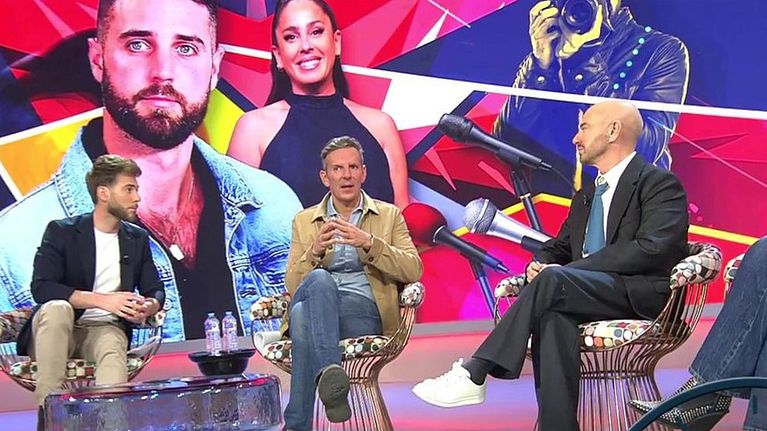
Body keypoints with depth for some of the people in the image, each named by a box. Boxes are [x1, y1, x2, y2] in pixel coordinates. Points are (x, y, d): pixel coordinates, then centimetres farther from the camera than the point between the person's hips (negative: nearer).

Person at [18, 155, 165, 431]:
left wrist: (148, 307, -12)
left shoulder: (137, 239, 13)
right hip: (55, 332, -2)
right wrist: (102, 300, -23)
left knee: (114, 347, -35)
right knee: (57, 309, -37)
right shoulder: (61, 232, 0)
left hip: (105, 329, 2)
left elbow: (155, 291, 16)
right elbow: (41, 287, -13)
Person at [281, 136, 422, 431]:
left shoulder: (389, 216, 18)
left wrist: (369, 243, -14)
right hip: (316, 302, 1)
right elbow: (292, 284, 10)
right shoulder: (304, 221, 21)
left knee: (304, 317, -38)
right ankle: (330, 370, -57)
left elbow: (413, 271, 2)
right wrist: (315, 250, -11)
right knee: (319, 279, -39)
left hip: (363, 310, -1)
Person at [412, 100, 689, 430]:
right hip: (585, 292, 6)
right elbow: (557, 248, 27)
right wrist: (539, 266, 0)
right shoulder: (586, 197, 25)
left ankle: (473, 374, -31)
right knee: (554, 315, -31)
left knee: (553, 280, -31)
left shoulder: (660, 184, -1)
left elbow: (651, 249, -15)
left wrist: (568, 270, -18)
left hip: (642, 294, -6)